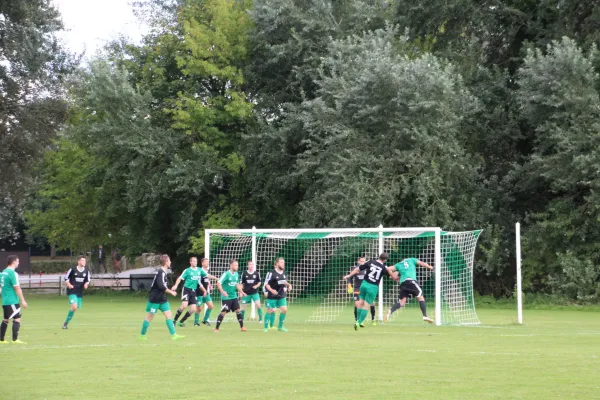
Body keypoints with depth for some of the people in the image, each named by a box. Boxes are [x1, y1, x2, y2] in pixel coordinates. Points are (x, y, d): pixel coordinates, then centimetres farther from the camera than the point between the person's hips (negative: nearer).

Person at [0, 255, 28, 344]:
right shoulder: (12, 273, -14)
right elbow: (17, 288, -16)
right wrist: (23, 301, -12)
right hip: (12, 301, -9)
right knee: (17, 319, -5)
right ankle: (15, 340, -8)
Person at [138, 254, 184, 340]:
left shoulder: (163, 272, 10)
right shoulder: (161, 272, -20)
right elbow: (161, 286, -28)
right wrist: (171, 292, -18)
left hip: (162, 299, 9)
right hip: (155, 300, -9)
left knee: (169, 315, 0)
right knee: (149, 317, 3)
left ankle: (173, 335, -3)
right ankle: (142, 335, 16)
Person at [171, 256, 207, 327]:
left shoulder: (200, 270, 8)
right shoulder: (187, 270, -5)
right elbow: (180, 278, -8)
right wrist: (175, 285, -24)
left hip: (193, 291, 5)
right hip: (186, 289, -5)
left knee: (193, 309, -2)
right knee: (184, 305, -24)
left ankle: (182, 321, 13)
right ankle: (175, 320, -9)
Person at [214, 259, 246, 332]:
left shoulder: (236, 274, 6)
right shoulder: (226, 274, -16)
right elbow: (218, 283, -20)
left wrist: (241, 291, 9)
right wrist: (222, 291, -30)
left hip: (234, 296, 6)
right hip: (226, 297, -6)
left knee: (238, 310, 2)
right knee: (223, 312, -6)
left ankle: (242, 327, 10)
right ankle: (216, 328, 3)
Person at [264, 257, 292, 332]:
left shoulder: (283, 272, 6)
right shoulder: (271, 273, -14)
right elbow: (266, 284, -13)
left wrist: (288, 285, 4)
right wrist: (271, 290, -27)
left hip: (282, 296, 5)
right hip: (272, 296, -5)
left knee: (284, 309, -3)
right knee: (270, 311, 1)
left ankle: (280, 327, 12)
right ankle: (266, 327, 15)